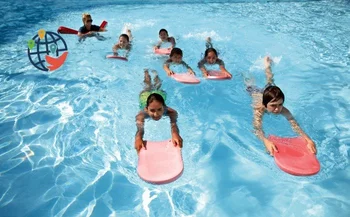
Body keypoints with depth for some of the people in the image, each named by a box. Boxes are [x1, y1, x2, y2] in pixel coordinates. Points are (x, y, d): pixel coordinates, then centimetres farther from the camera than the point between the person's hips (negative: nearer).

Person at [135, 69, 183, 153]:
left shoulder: (170, 112, -49)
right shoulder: (142, 114, -49)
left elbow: (173, 123, -65)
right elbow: (140, 128, -64)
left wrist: (175, 134, -87)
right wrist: (138, 138, -87)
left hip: (160, 93, 1)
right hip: (145, 95, -1)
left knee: (158, 84, 36)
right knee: (148, 86, 35)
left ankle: (155, 73, 64)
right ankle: (147, 72, 62)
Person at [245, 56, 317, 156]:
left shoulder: (283, 110, -45)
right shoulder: (259, 110, -51)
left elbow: (295, 124, -55)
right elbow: (257, 128, -64)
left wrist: (309, 140, -71)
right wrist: (266, 141, -84)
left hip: (269, 91, 3)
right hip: (255, 93, -2)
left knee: (270, 82, 34)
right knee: (249, 85, 31)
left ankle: (267, 65, 59)